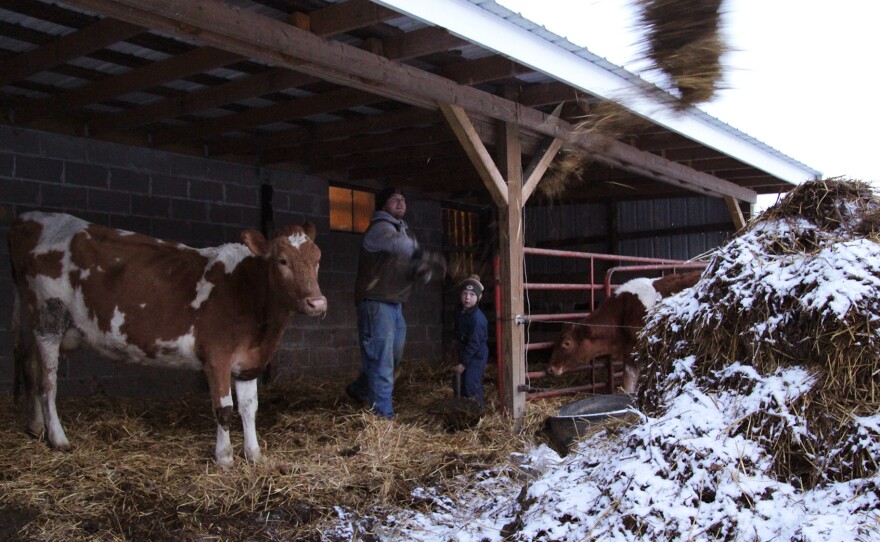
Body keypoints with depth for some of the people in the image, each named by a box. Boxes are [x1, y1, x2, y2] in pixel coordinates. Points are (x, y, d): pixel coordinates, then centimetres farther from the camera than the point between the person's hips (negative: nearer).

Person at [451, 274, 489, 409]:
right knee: (458, 380, 13)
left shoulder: (477, 318, -28)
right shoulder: (459, 310, -2)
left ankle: (477, 407, 2)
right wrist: (455, 340, 4)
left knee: (471, 381, -13)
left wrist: (463, 363, -23)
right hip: (464, 351, 8)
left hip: (477, 354, -8)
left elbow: (474, 343, -26)